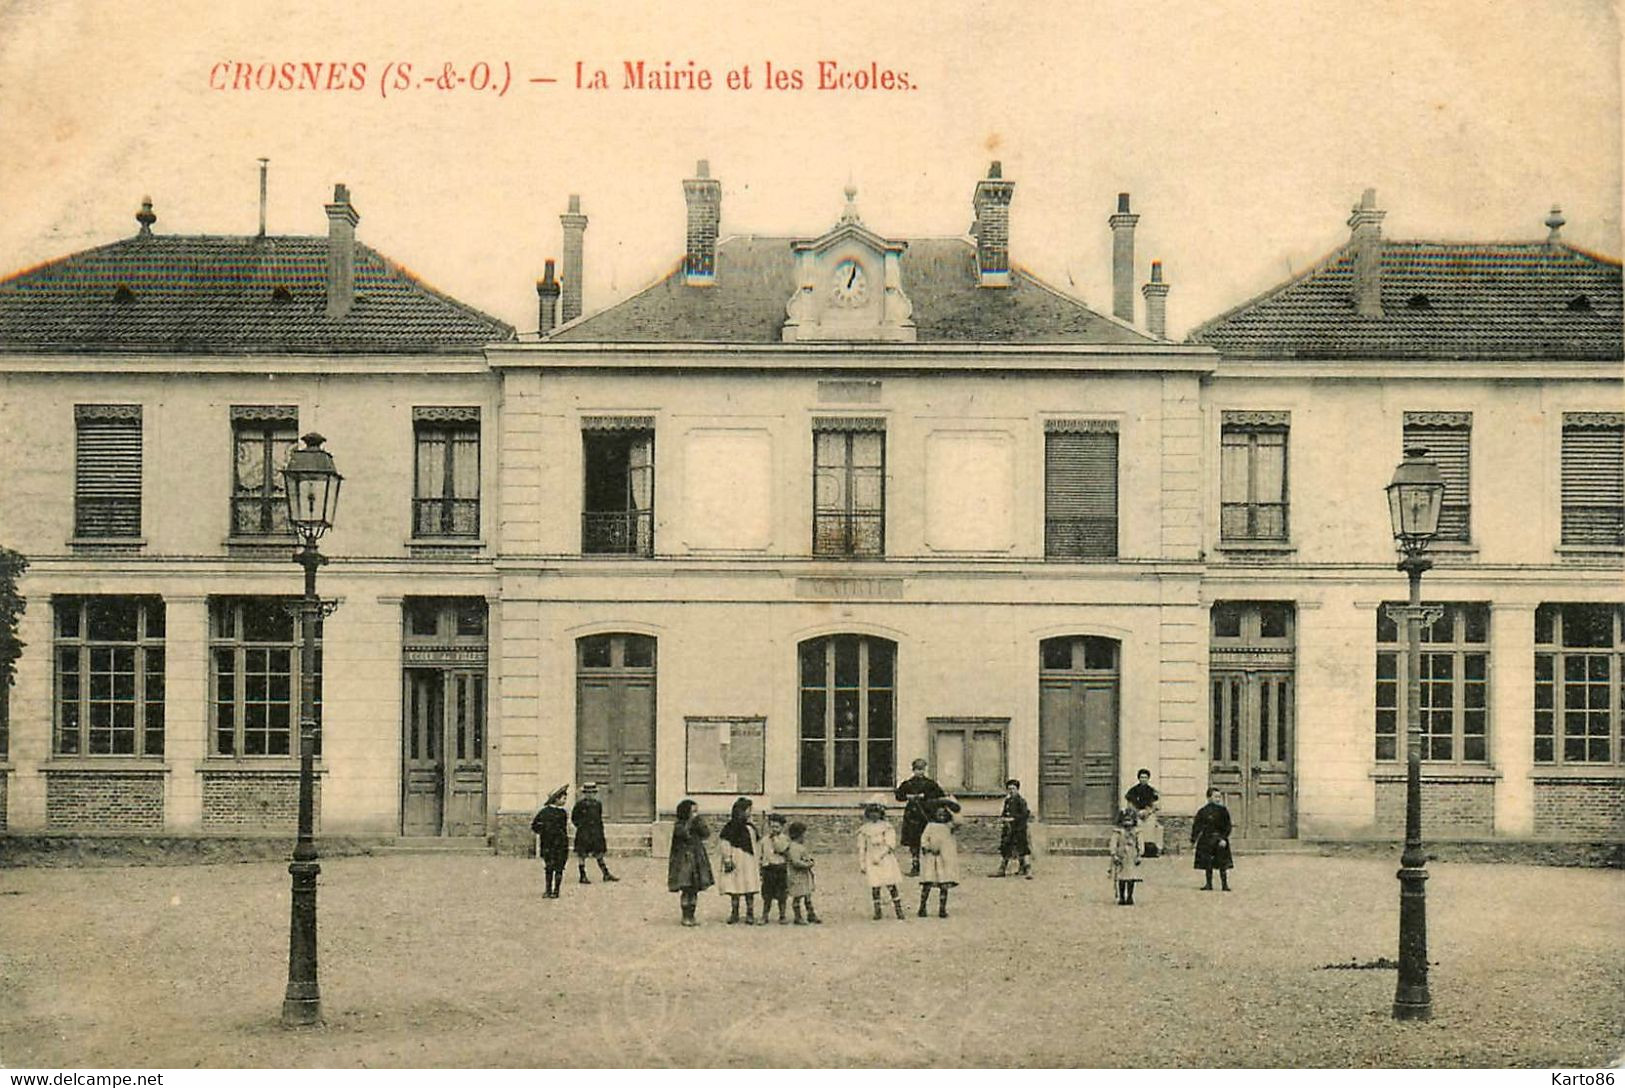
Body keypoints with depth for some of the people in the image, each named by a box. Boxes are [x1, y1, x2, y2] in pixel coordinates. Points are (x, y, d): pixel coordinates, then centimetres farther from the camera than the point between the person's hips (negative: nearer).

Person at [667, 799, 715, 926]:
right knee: (686, 889, -7)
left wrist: (698, 820, -9)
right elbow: (684, 833, -24)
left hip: (698, 859, 5)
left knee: (695, 889, 6)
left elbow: (706, 834, -4)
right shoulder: (678, 824, -5)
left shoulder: (697, 823, 11)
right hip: (683, 860, -5)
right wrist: (690, 820, -17)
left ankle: (691, 915, 14)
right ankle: (685, 917, 1)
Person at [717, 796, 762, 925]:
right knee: (735, 889, 4)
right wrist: (727, 859, -13)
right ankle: (734, 913, 13)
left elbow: (756, 845, 15)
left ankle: (750, 914, 7)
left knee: (750, 890, 1)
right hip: (735, 861, -3)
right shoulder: (730, 827, -4)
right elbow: (725, 844, -7)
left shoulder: (751, 827, 9)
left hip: (749, 862, 3)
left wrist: (759, 862, 14)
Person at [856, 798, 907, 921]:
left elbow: (890, 844, -7)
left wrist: (880, 857, -14)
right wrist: (861, 864, 11)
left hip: (886, 860, -2)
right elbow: (861, 848, 14)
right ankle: (878, 912, 12)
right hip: (872, 862, 2)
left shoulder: (886, 826, 0)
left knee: (891, 886, -4)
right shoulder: (864, 829, 8)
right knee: (875, 887, 1)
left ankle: (899, 911, 2)